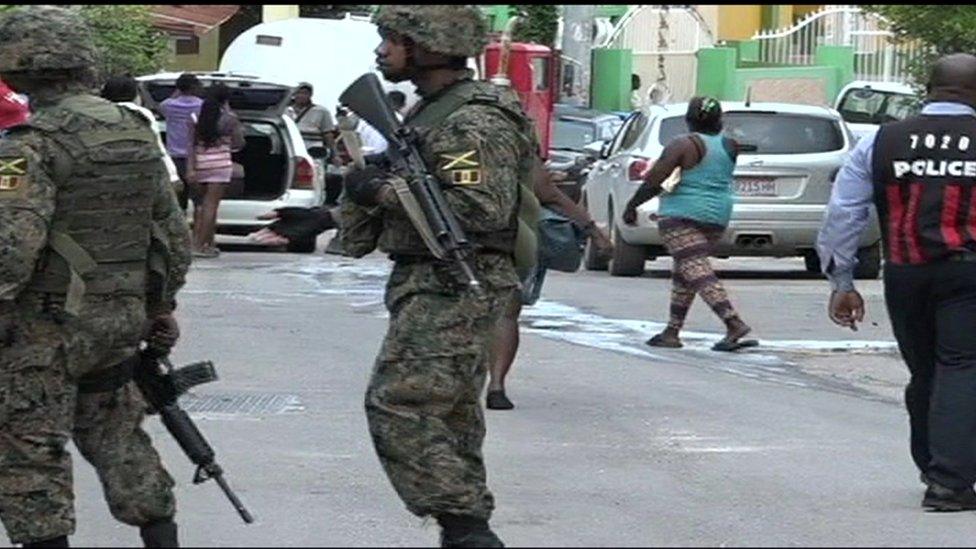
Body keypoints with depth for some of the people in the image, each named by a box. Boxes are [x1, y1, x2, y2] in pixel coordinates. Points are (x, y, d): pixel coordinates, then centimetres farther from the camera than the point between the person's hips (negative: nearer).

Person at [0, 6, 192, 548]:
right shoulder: (136, 133, 9)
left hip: (46, 326, -8)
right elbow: (174, 233, 15)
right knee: (118, 439, 19)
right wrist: (161, 306, 25)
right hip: (122, 319, 8)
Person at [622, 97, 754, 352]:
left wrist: (631, 206, -1)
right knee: (682, 273, 17)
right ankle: (672, 332, 17)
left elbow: (653, 181, -13)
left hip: (682, 216, -7)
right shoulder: (729, 147, 6)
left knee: (698, 272, -13)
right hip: (718, 216, 7)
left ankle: (734, 323, -28)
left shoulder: (684, 145, -11)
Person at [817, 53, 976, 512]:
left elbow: (842, 214, 7)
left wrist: (842, 281, 11)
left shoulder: (881, 143, 8)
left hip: (904, 274, 4)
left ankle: (933, 470, 29)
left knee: (923, 372, 17)